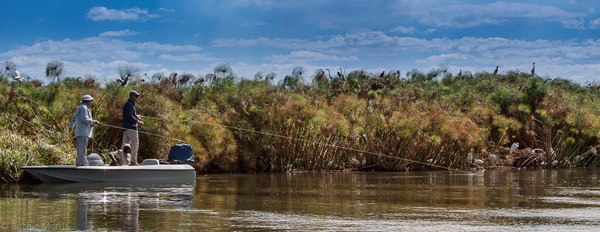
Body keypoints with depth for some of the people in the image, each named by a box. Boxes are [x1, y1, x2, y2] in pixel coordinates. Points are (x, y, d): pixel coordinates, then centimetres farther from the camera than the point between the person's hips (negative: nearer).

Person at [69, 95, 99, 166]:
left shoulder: (80, 108, 24)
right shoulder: (83, 108, -9)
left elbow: (73, 118, 34)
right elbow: (85, 119, -19)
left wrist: (71, 126, 47)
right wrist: (94, 122, -9)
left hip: (80, 133, 11)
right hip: (83, 132, -11)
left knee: (80, 148, 11)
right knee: (83, 149, -13)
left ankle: (78, 162, 13)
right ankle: (83, 163, -16)